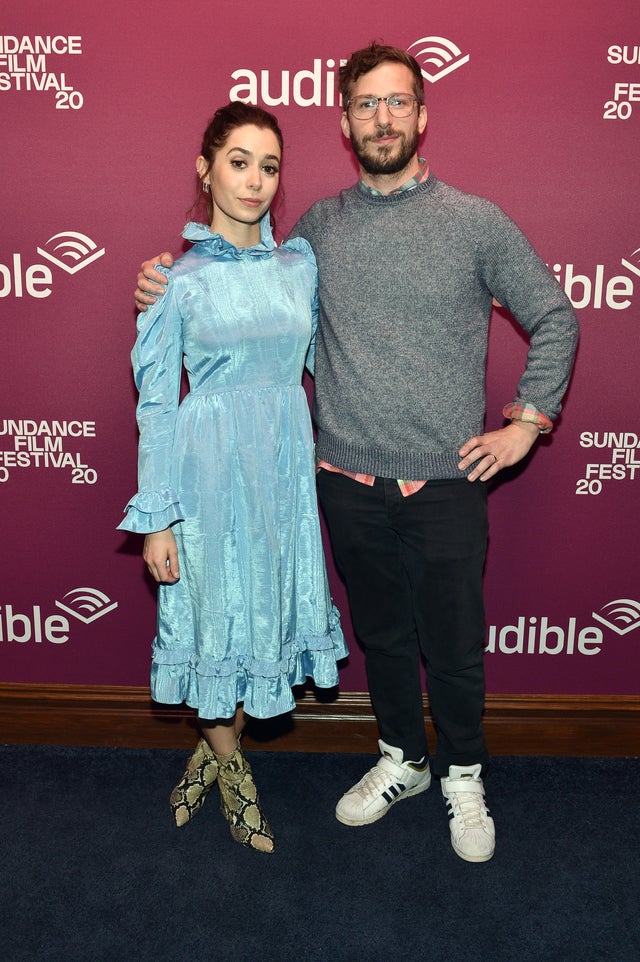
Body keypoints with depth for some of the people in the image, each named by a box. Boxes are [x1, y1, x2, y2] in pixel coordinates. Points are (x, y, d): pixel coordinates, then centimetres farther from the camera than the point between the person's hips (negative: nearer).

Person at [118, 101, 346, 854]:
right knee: (216, 618, 7)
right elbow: (157, 403, -6)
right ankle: (232, 774, 32)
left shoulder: (299, 265, 4)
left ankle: (213, 749, 36)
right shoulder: (177, 278, -7)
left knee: (269, 614, 12)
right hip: (210, 464, -4)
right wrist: (156, 518, -8)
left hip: (286, 462, 4)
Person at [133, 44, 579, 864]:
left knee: (453, 644, 10)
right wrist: (177, 292, 0)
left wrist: (525, 423, -1)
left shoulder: (477, 222, -2)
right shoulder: (316, 227, 5)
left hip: (445, 484, -2)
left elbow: (554, 318, 6)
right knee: (381, 634, 18)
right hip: (350, 483, 3)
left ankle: (463, 777, 35)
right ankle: (402, 760, 40)